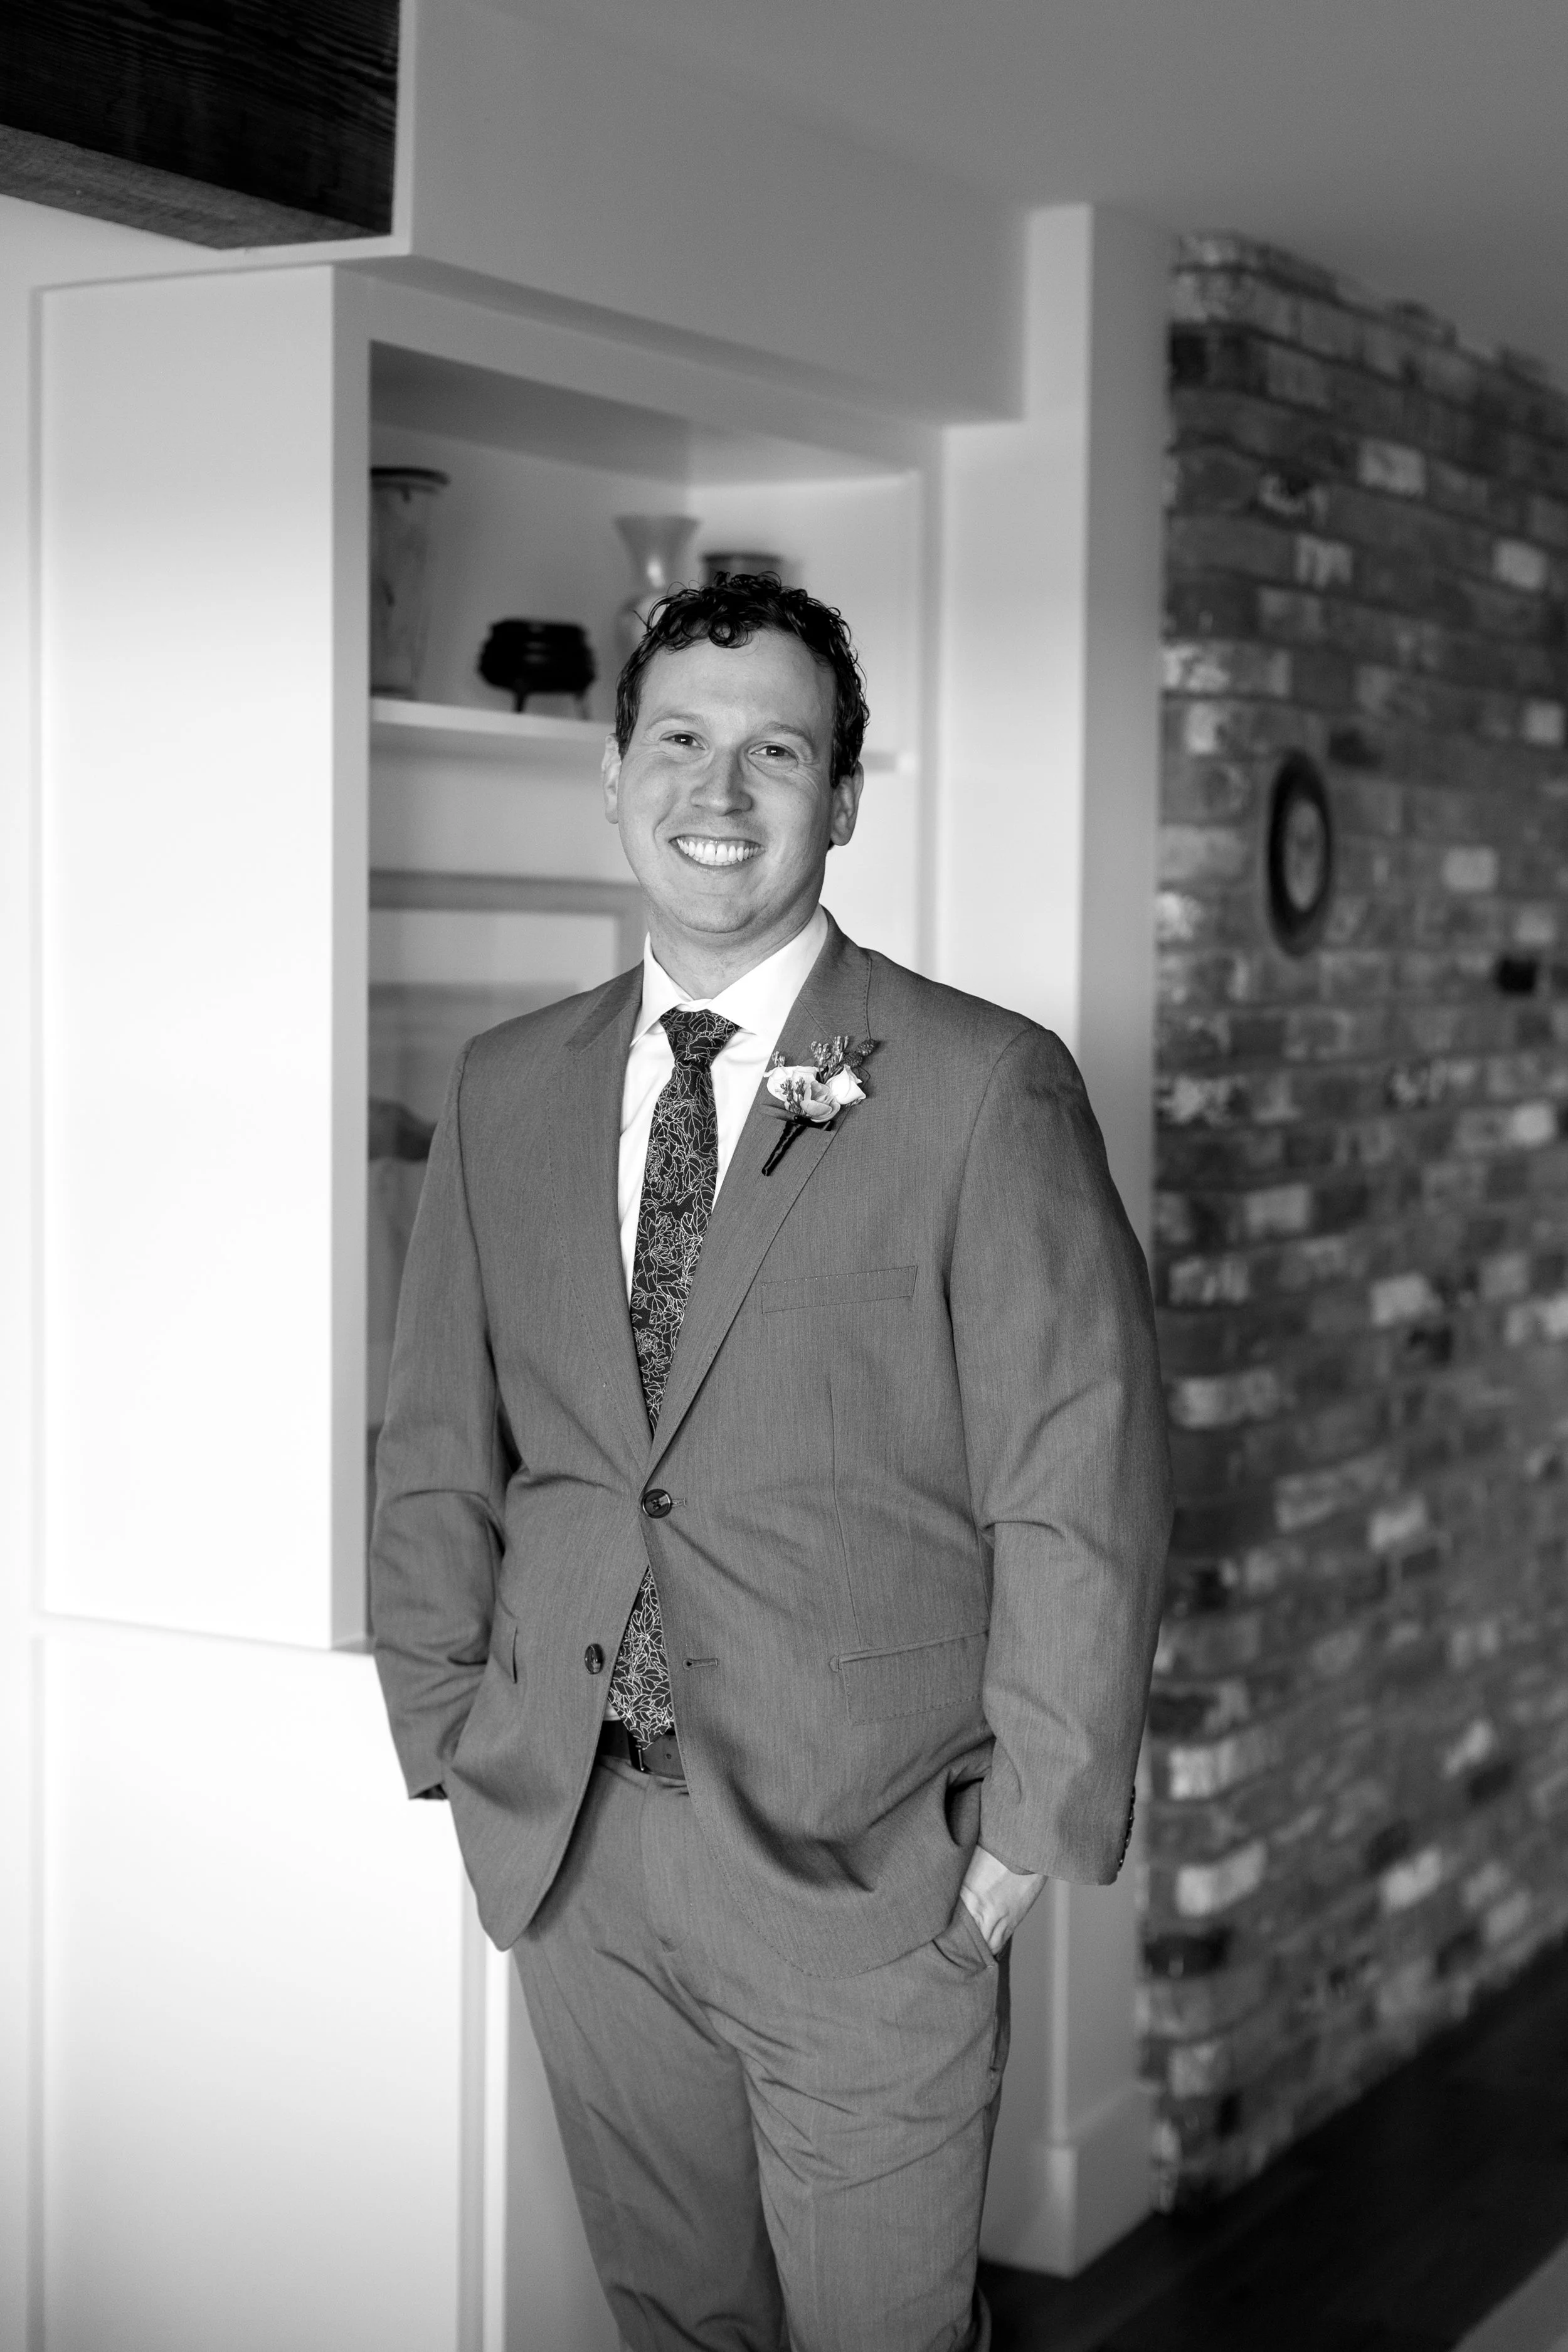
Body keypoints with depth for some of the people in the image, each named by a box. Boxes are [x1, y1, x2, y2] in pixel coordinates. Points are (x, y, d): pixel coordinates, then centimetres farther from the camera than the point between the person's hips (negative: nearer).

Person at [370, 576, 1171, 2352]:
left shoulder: (987, 1086, -8)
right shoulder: (505, 1088, 7)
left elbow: (1080, 1490, -9)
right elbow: (440, 1450, 11)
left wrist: (1027, 1835, -9)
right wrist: (451, 1744, 4)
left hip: (865, 1867, -4)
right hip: (567, 1846, 4)